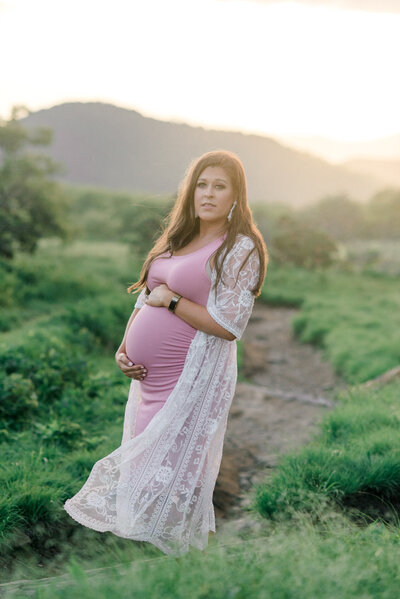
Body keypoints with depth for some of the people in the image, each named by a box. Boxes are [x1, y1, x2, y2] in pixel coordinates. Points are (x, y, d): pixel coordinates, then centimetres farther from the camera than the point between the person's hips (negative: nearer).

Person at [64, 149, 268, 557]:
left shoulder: (240, 248, -11)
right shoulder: (177, 239, 12)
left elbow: (229, 326, -19)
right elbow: (145, 296, 16)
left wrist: (171, 299, -14)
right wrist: (124, 349, 2)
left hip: (192, 379, -7)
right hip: (149, 373, 8)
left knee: (169, 469, 1)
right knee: (138, 459, 17)